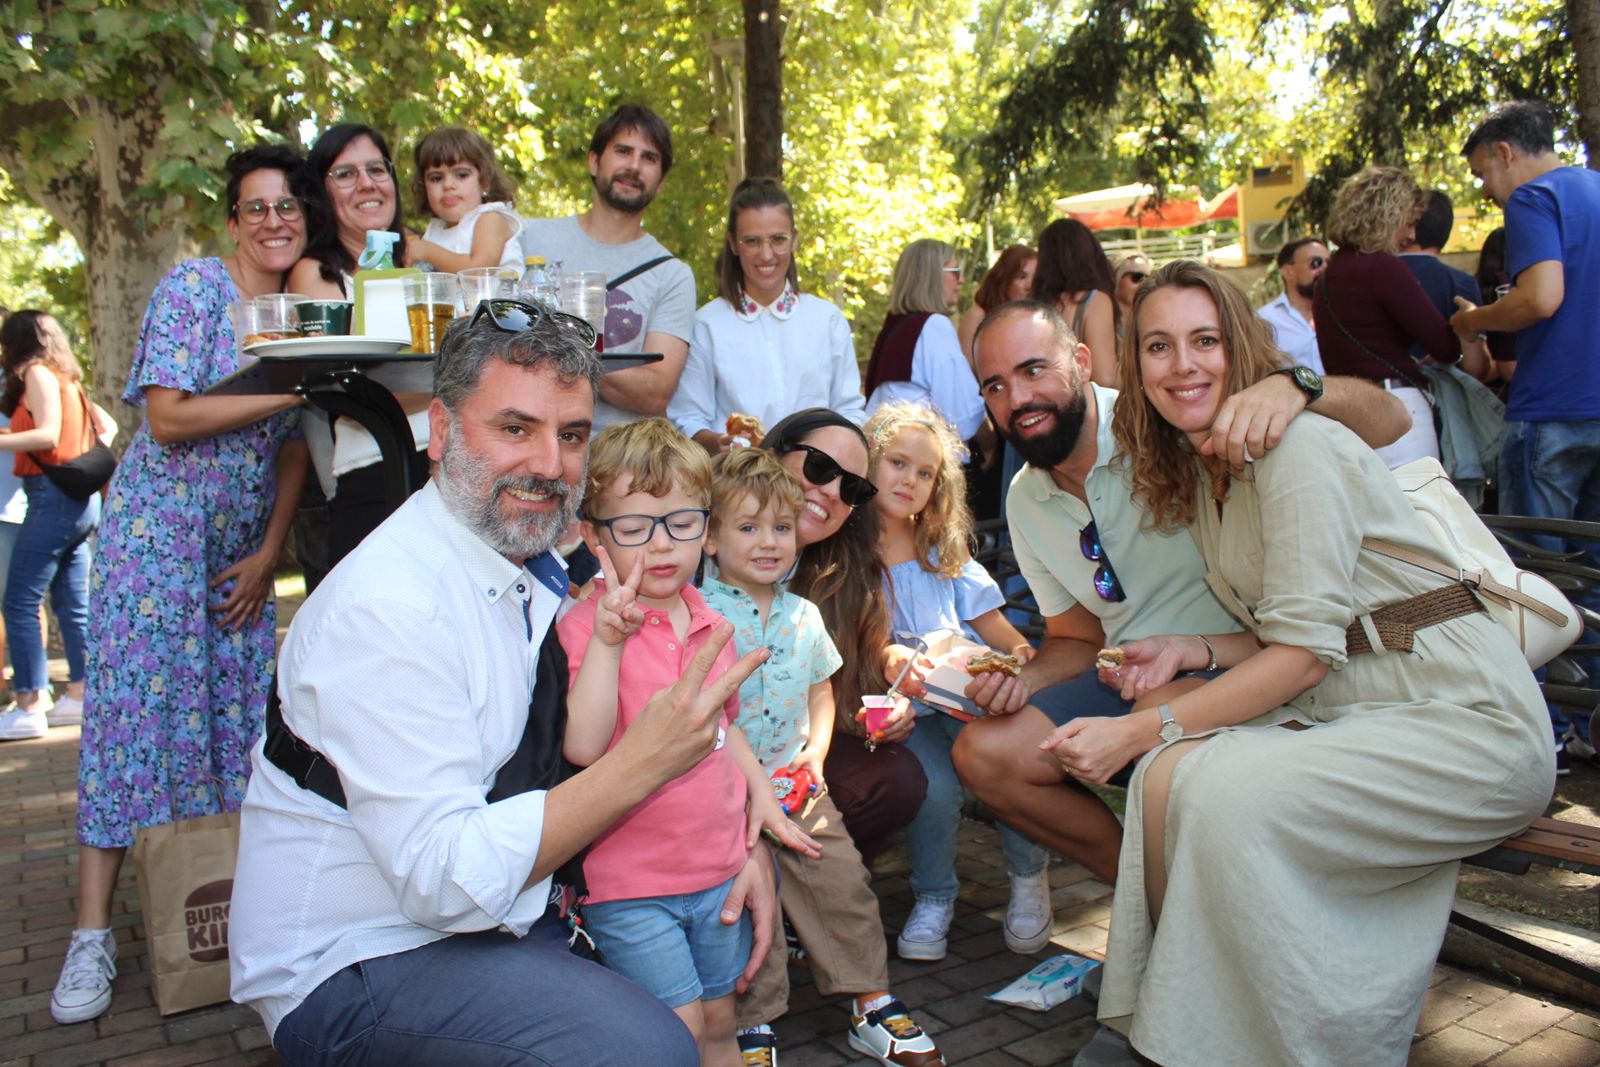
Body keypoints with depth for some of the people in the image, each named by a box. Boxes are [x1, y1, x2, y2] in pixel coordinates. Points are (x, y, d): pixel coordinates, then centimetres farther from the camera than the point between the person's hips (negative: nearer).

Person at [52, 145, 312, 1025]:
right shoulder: (192, 287, -9)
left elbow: (294, 449, 8)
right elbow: (167, 418, -18)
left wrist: (269, 554, 1)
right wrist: (289, 389, -21)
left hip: (243, 541, 5)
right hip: (157, 523, -5)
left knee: (242, 706, 2)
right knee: (133, 704, -7)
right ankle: (93, 930, -1)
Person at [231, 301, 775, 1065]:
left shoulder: (542, 571, 1)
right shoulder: (385, 605, -23)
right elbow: (447, 879, -26)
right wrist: (640, 764, -29)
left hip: (491, 908, 8)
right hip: (351, 967, -7)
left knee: (737, 888, 3)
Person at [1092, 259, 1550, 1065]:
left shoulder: (1296, 445, -15)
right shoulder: (1200, 478, 11)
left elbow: (1303, 655, -20)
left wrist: (1140, 728, -21)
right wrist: (1187, 654, -1)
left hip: (1469, 720, -7)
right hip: (1345, 716, 8)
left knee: (1225, 794, -27)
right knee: (1168, 772, -16)